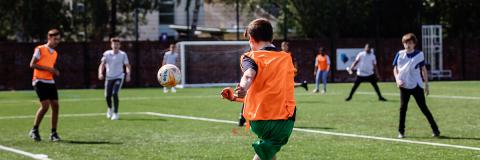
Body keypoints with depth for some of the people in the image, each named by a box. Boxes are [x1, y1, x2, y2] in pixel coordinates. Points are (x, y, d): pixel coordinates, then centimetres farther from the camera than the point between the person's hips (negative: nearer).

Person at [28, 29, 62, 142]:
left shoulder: (55, 53, 17)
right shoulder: (40, 49, -4)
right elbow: (32, 64, -10)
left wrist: (55, 72, 4)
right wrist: (48, 68, -17)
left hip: (50, 82, 7)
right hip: (40, 81, -7)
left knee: (55, 106, -3)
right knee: (45, 105, -16)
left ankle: (53, 133, 3)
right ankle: (34, 130, -1)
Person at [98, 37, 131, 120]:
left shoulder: (123, 54, -4)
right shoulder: (107, 54, -1)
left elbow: (127, 65, 1)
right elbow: (102, 64, -3)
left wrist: (128, 74, -16)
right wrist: (100, 73, -21)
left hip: (118, 77, -2)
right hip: (109, 77, 2)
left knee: (114, 93, -20)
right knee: (107, 96, 3)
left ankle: (116, 113, -12)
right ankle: (110, 108, 36)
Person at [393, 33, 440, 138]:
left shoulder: (419, 54, -1)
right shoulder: (400, 54, 1)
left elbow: (423, 69, 5)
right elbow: (395, 68, 7)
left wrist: (426, 84, 3)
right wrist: (397, 79, -10)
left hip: (417, 86, -1)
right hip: (404, 86, 1)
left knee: (423, 108, -1)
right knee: (403, 108, -1)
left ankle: (435, 129, 5)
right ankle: (401, 131, 7)